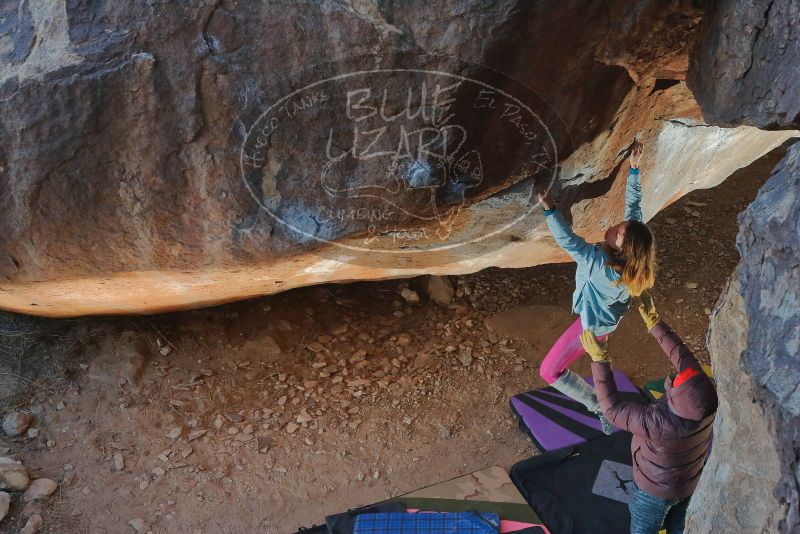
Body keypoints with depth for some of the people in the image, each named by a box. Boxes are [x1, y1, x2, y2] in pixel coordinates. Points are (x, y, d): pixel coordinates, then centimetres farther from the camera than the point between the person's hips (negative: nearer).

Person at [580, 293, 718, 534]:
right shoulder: (707, 403, -30)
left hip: (657, 488, -4)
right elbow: (682, 354, -17)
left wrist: (599, 359, -34)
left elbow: (612, 407, -34)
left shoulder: (659, 424, -46)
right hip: (693, 480, 5)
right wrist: (653, 321, -14)